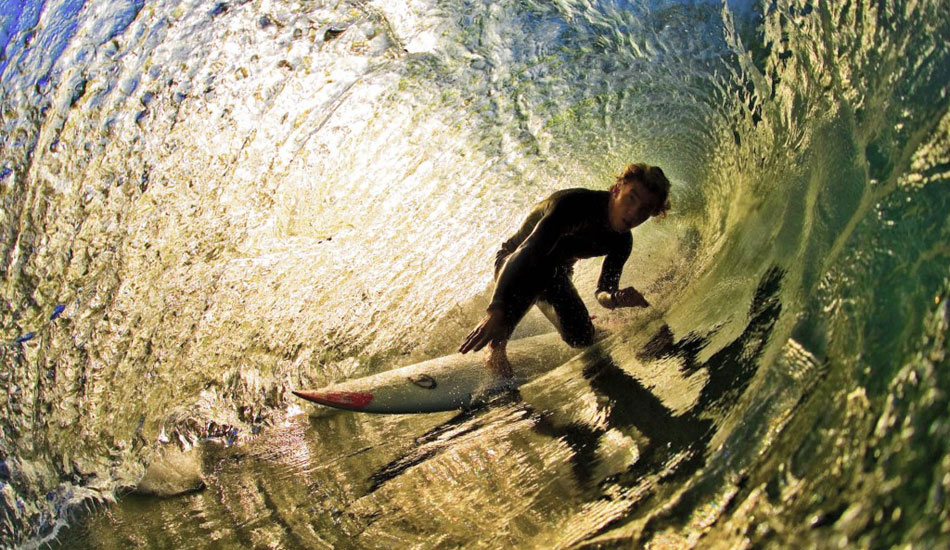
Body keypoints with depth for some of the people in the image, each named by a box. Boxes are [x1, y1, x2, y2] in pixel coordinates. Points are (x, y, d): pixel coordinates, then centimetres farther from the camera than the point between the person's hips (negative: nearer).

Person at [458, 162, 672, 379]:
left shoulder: (622, 241, -15)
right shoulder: (575, 203, -36)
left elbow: (603, 291, -5)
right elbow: (528, 252, -48)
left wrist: (616, 298, -33)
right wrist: (496, 311, -59)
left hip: (555, 274, 6)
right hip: (514, 261, -6)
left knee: (582, 338, -6)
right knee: (536, 268, -40)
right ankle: (496, 345, -26)